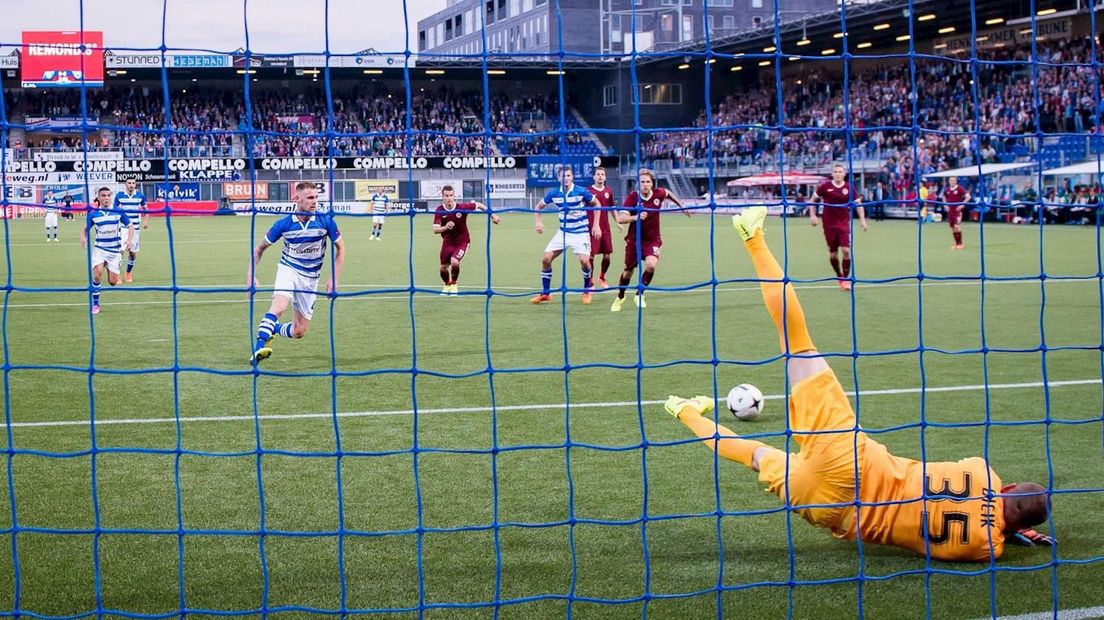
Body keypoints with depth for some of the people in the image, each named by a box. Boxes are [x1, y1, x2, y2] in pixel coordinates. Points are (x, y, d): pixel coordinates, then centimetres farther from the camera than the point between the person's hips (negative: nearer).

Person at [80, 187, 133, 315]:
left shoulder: (118, 212, -4)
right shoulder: (93, 214, -3)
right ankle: (95, 304, -9)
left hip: (115, 250, 1)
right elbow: (85, 228, 10)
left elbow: (130, 225, 6)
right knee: (97, 274, -25)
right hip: (99, 248, -1)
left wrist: (129, 239, -10)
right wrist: (83, 238, -11)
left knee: (112, 282, -1)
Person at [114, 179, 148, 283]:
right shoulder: (119, 196, -5)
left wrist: (146, 221, -2)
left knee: (133, 253, 8)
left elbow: (146, 210, 13)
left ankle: (128, 273, 32)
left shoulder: (140, 196, 0)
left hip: (135, 229, 2)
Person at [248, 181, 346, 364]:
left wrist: (334, 279, -6)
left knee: (299, 331, 3)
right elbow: (259, 248, 1)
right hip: (288, 269, -2)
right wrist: (251, 276, -7)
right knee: (279, 306, -33)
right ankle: (259, 349, -34)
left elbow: (340, 248, 2)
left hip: (310, 278, 2)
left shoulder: (326, 221, -12)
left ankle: (272, 330, 33)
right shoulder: (284, 224, -13)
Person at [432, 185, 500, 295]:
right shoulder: (440, 211, -15)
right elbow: (435, 230, -19)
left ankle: (454, 285, 2)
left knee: (454, 262, -25)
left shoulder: (462, 207, -18)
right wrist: (445, 227, -40)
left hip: (462, 241, -3)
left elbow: (478, 205, -2)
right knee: (443, 267, 7)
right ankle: (447, 285, 40)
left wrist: (492, 215, -2)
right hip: (447, 242, 3)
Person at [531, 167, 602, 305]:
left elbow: (596, 204, 1)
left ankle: (587, 290, 8)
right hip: (563, 232, 4)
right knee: (546, 259, -6)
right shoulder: (554, 194, -4)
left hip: (580, 233, -3)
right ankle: (545, 293, 9)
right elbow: (539, 206, 12)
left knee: (584, 260, -20)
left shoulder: (581, 192, -13)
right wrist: (538, 222, -3)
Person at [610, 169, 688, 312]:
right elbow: (620, 218, -27)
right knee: (628, 271, 12)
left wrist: (681, 206, 23)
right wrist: (636, 217, -43)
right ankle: (620, 297, 41)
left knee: (651, 265, -26)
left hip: (653, 239, 1)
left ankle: (639, 295, -2)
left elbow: (668, 193, 16)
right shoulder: (632, 197, -18)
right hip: (634, 240, -1)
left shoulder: (658, 193, -10)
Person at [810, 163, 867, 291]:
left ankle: (846, 279, 0)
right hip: (829, 224, 1)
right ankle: (839, 277, 27)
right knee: (833, 253, 6)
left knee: (846, 250, -12)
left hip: (844, 223, -1)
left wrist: (862, 219, -5)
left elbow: (858, 203, 5)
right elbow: (813, 199, 9)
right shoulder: (825, 186, -2)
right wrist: (812, 215, 0)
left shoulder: (849, 188, -1)